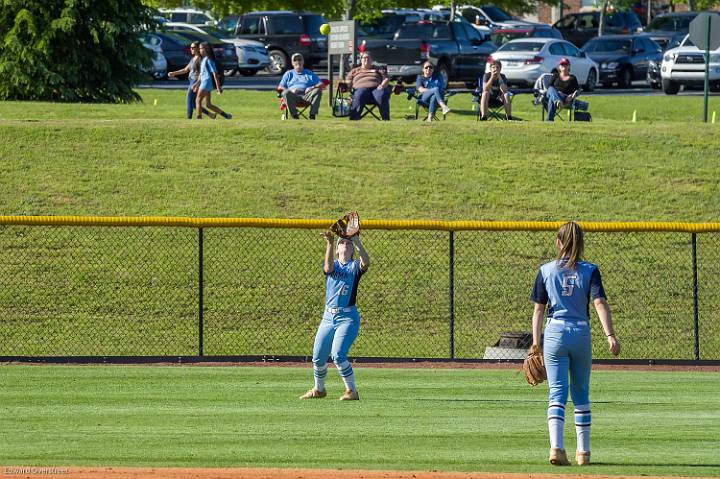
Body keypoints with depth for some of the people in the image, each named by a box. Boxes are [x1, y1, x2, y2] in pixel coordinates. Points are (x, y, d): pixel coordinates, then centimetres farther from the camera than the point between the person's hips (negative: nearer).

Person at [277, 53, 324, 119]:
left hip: (307, 95, 1)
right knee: (286, 93, -35)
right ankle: (294, 116, -39)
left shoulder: (309, 73, 29)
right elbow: (280, 87, 16)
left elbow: (321, 84, 18)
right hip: (293, 96, -1)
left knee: (318, 91, -29)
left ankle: (312, 115, -35)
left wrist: (312, 87, -5)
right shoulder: (289, 74, 28)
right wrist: (291, 90, -5)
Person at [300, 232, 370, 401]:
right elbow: (328, 268, -16)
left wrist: (357, 242, -31)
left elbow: (366, 262, -21)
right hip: (328, 317, 4)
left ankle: (352, 391, -11)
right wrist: (329, 244, -28)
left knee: (338, 355, -20)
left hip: (347, 318, -4)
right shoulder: (332, 265, 10)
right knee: (318, 357, 8)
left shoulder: (355, 266, 2)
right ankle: (318, 390, 30)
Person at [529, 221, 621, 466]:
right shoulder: (589, 271, 0)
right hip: (581, 334, 1)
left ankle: (556, 446, -24)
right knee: (581, 393, 14)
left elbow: (539, 308, 2)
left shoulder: (546, 270, 1)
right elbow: (600, 303, -12)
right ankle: (583, 451, 18)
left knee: (557, 393, -5)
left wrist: (536, 342, 7)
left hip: (554, 333, -1)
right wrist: (610, 336, -18)